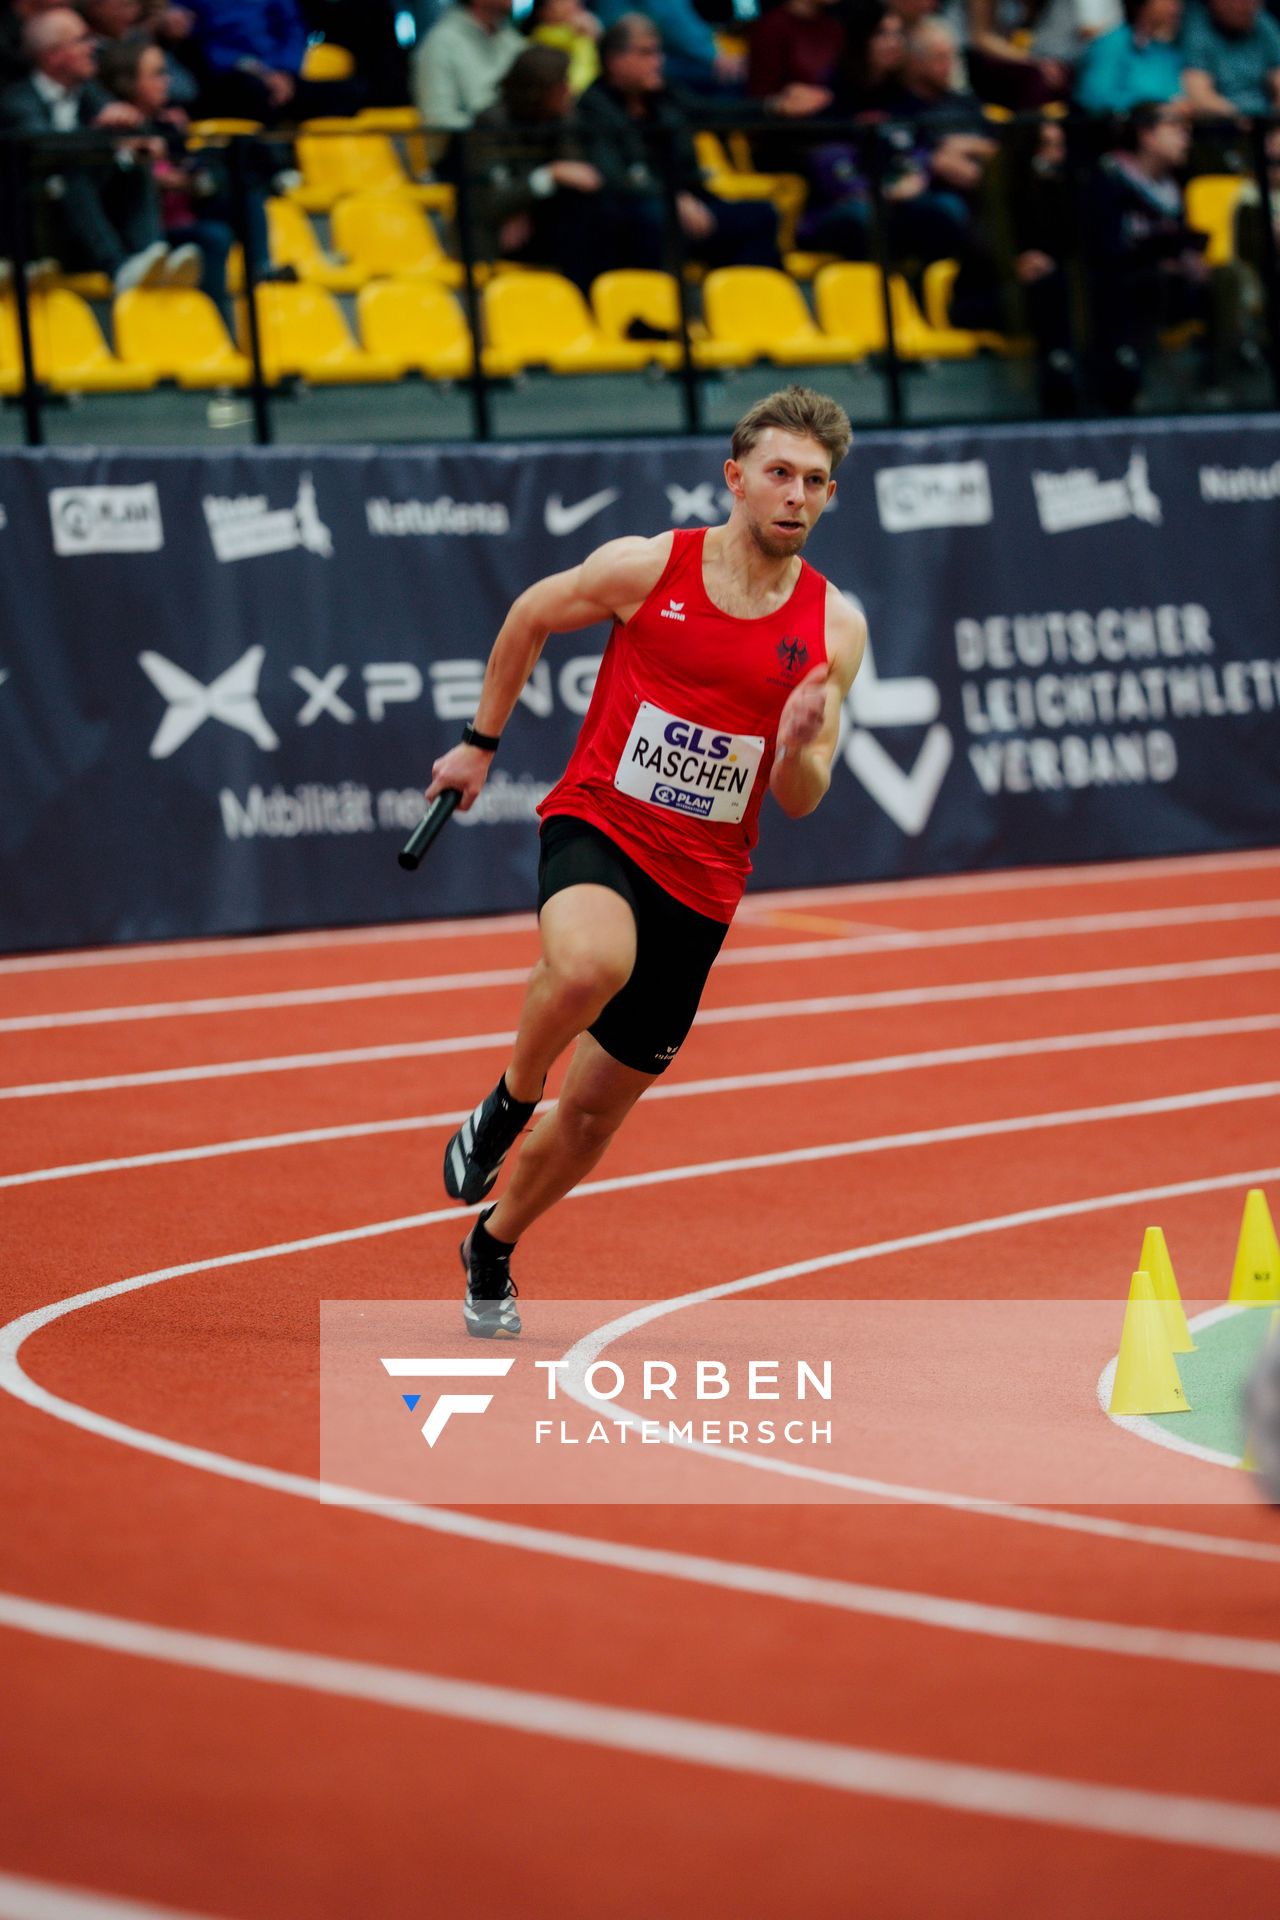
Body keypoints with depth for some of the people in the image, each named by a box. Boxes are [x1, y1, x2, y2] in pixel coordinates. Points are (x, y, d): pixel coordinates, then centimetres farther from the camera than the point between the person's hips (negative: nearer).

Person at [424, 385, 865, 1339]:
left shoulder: (834, 627, -2)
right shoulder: (644, 568, -8)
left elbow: (801, 802, -1)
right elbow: (529, 617, 12)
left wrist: (800, 745, -24)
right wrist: (481, 743, 16)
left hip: (700, 883, 3)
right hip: (597, 827, -3)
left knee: (598, 1105, 12)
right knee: (591, 963, -39)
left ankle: (494, 1248, 39)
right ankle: (509, 1102, -9)